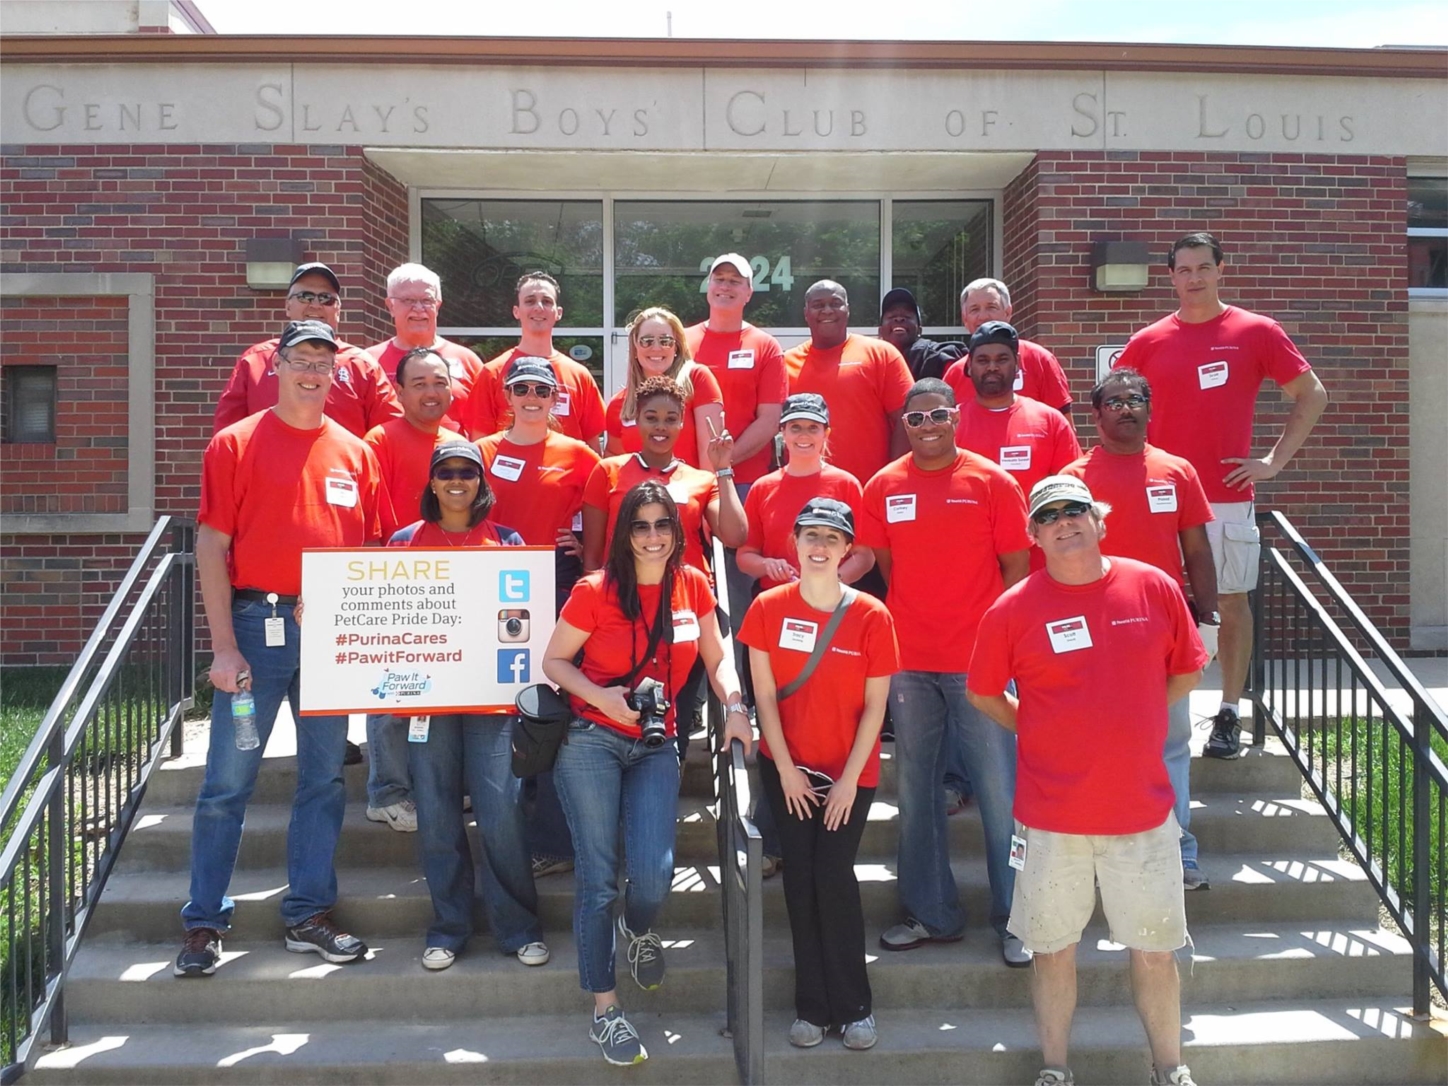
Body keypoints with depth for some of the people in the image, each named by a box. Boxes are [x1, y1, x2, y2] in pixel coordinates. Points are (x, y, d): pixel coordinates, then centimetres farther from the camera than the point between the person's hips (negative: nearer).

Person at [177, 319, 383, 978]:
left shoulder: (357, 454, 10)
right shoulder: (236, 444, 1)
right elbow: (211, 547, -3)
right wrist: (224, 646, -10)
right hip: (257, 625, -3)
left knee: (324, 779, 9)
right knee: (228, 781, 1)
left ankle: (308, 916, 21)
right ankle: (204, 923, 13)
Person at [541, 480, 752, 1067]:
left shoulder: (694, 586, 3)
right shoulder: (595, 590, -7)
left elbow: (715, 658, 11)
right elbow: (554, 660, 0)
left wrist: (735, 706, -6)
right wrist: (600, 697, -17)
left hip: (655, 747, 3)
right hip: (591, 741, -3)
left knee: (654, 872, -9)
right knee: (599, 875, -1)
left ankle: (637, 930, 30)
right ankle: (604, 1009, 12)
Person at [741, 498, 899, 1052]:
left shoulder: (871, 616, -10)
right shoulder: (769, 608, -5)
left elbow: (875, 705, -7)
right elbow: (764, 695, -3)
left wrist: (849, 779, -10)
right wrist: (786, 769, -7)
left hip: (849, 772, -1)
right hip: (788, 768, 2)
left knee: (834, 877, -7)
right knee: (801, 878, 2)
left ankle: (853, 1006, 10)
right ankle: (812, 1006, 14)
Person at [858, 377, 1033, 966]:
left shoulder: (992, 481, -1)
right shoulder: (883, 487, 6)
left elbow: (1016, 566, 1)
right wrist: (907, 624, 6)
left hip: (980, 660, -3)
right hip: (909, 661, 3)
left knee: (1001, 790, 0)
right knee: (917, 791, 9)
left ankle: (1015, 919, 13)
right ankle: (932, 914, 23)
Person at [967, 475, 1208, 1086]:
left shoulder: (1154, 588, -1)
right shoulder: (1012, 610, -5)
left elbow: (1187, 672, 11)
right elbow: (984, 695, 7)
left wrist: (1125, 724, 7)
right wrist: (1042, 734, 5)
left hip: (1143, 810, 1)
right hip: (1053, 817, -1)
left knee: (1155, 951, 12)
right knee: (1054, 952, 11)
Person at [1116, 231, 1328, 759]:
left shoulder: (1257, 332, 2)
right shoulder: (1147, 343, 5)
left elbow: (1312, 395, 7)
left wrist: (1274, 460, 0)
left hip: (1228, 496, -1)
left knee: (1232, 602, 5)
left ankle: (1229, 716, 15)